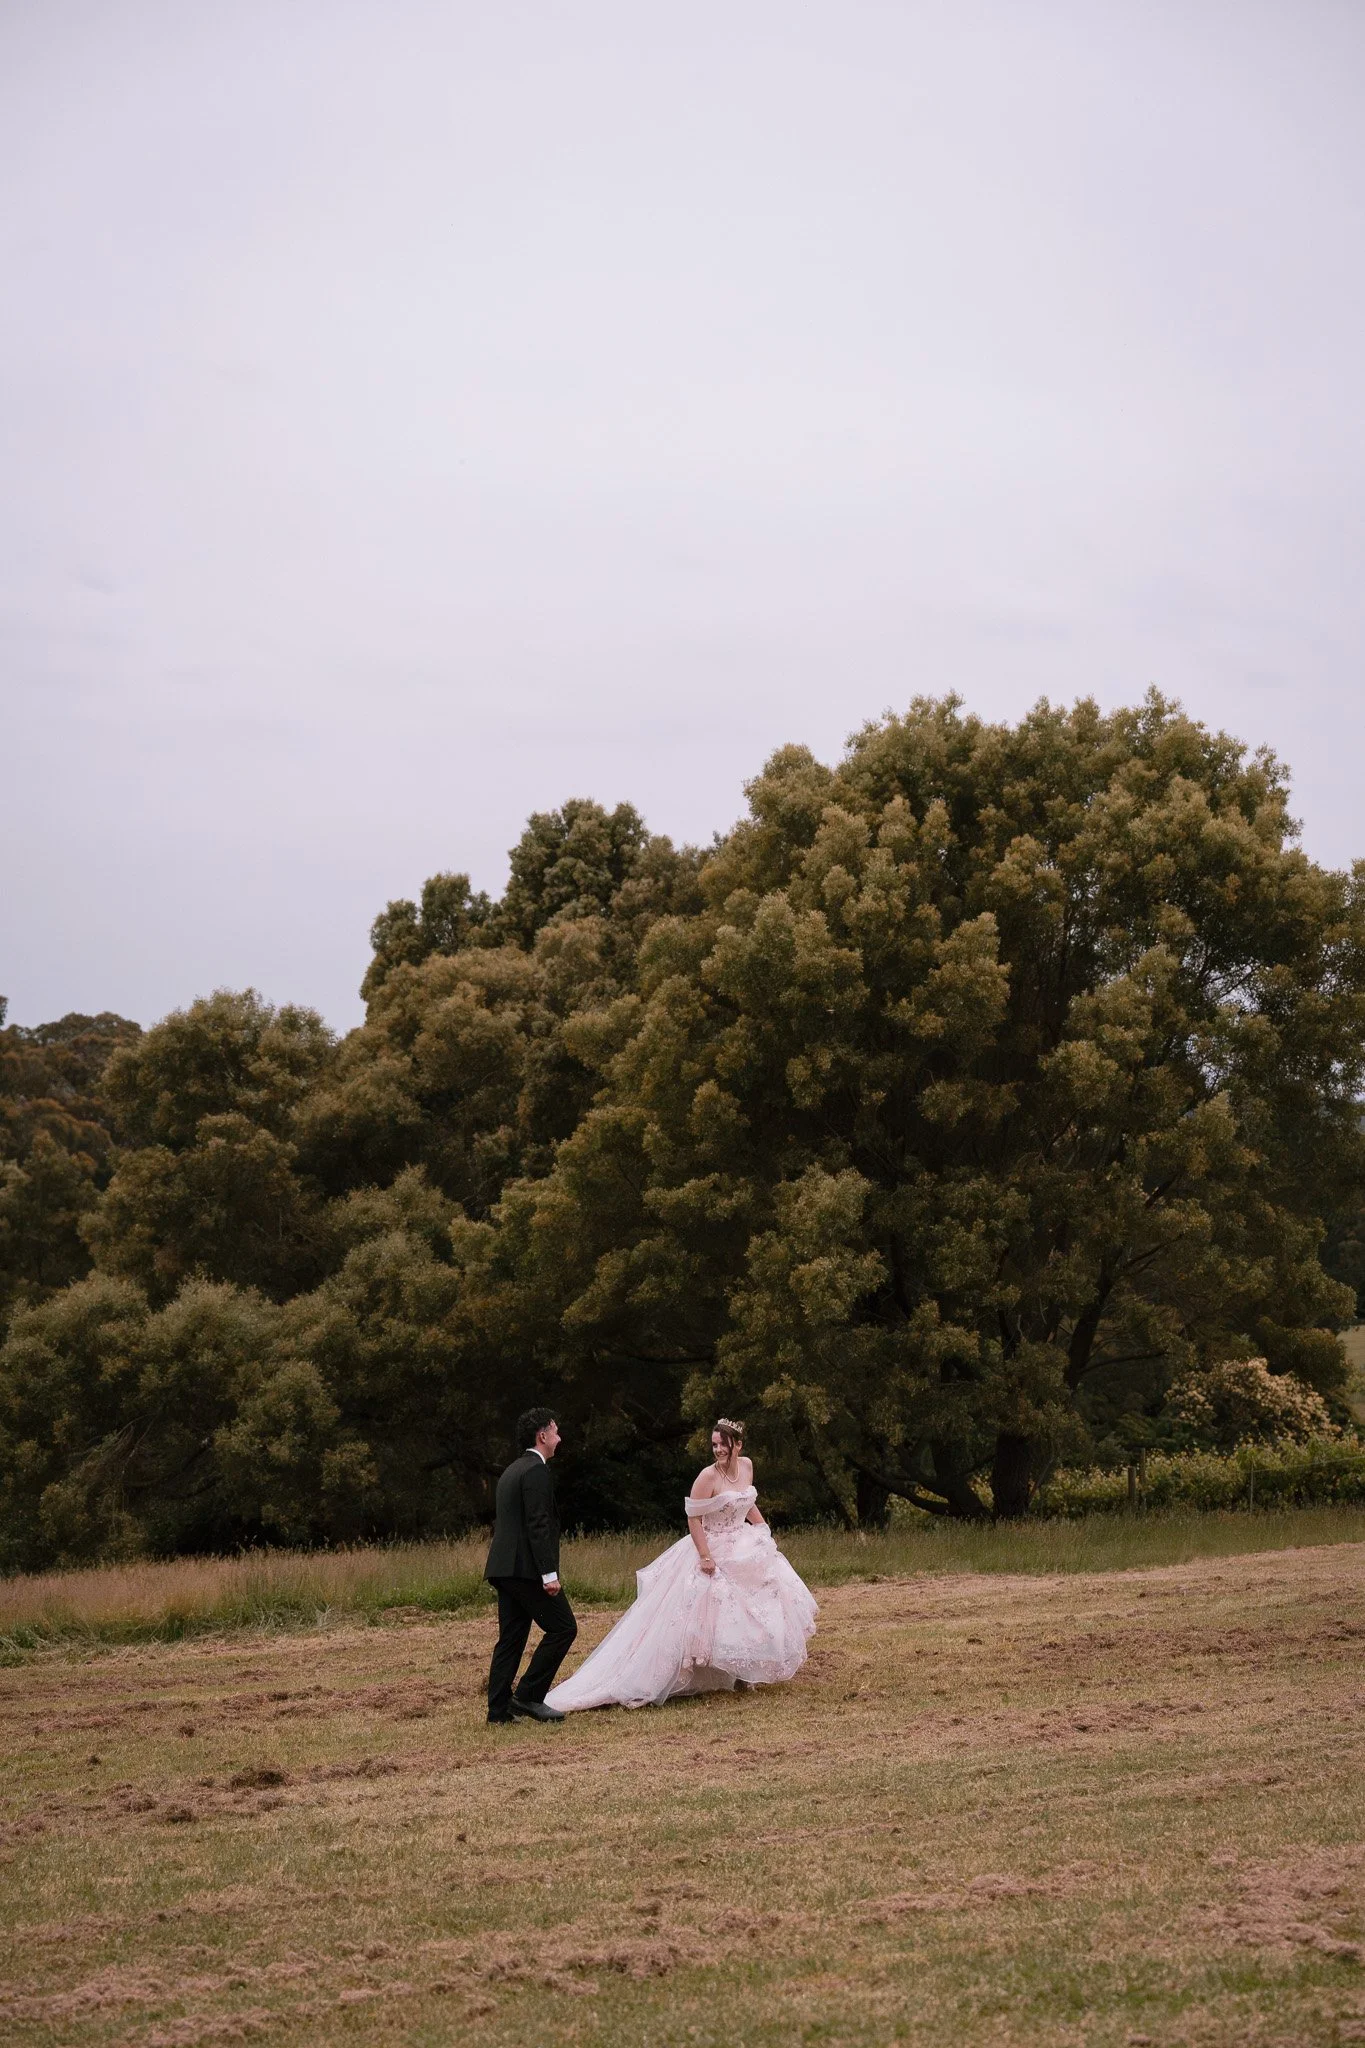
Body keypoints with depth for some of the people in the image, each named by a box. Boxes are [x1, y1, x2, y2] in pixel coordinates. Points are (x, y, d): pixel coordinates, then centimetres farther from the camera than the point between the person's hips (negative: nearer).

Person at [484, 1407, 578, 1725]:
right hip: (526, 1568, -10)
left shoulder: (512, 1471, 20)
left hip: (503, 1568, 10)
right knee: (563, 1627, -3)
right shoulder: (536, 1471, -11)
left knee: (511, 1639, 10)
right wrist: (549, 1574, -20)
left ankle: (499, 1708, 7)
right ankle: (528, 1696, -5)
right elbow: (538, 1525, -18)